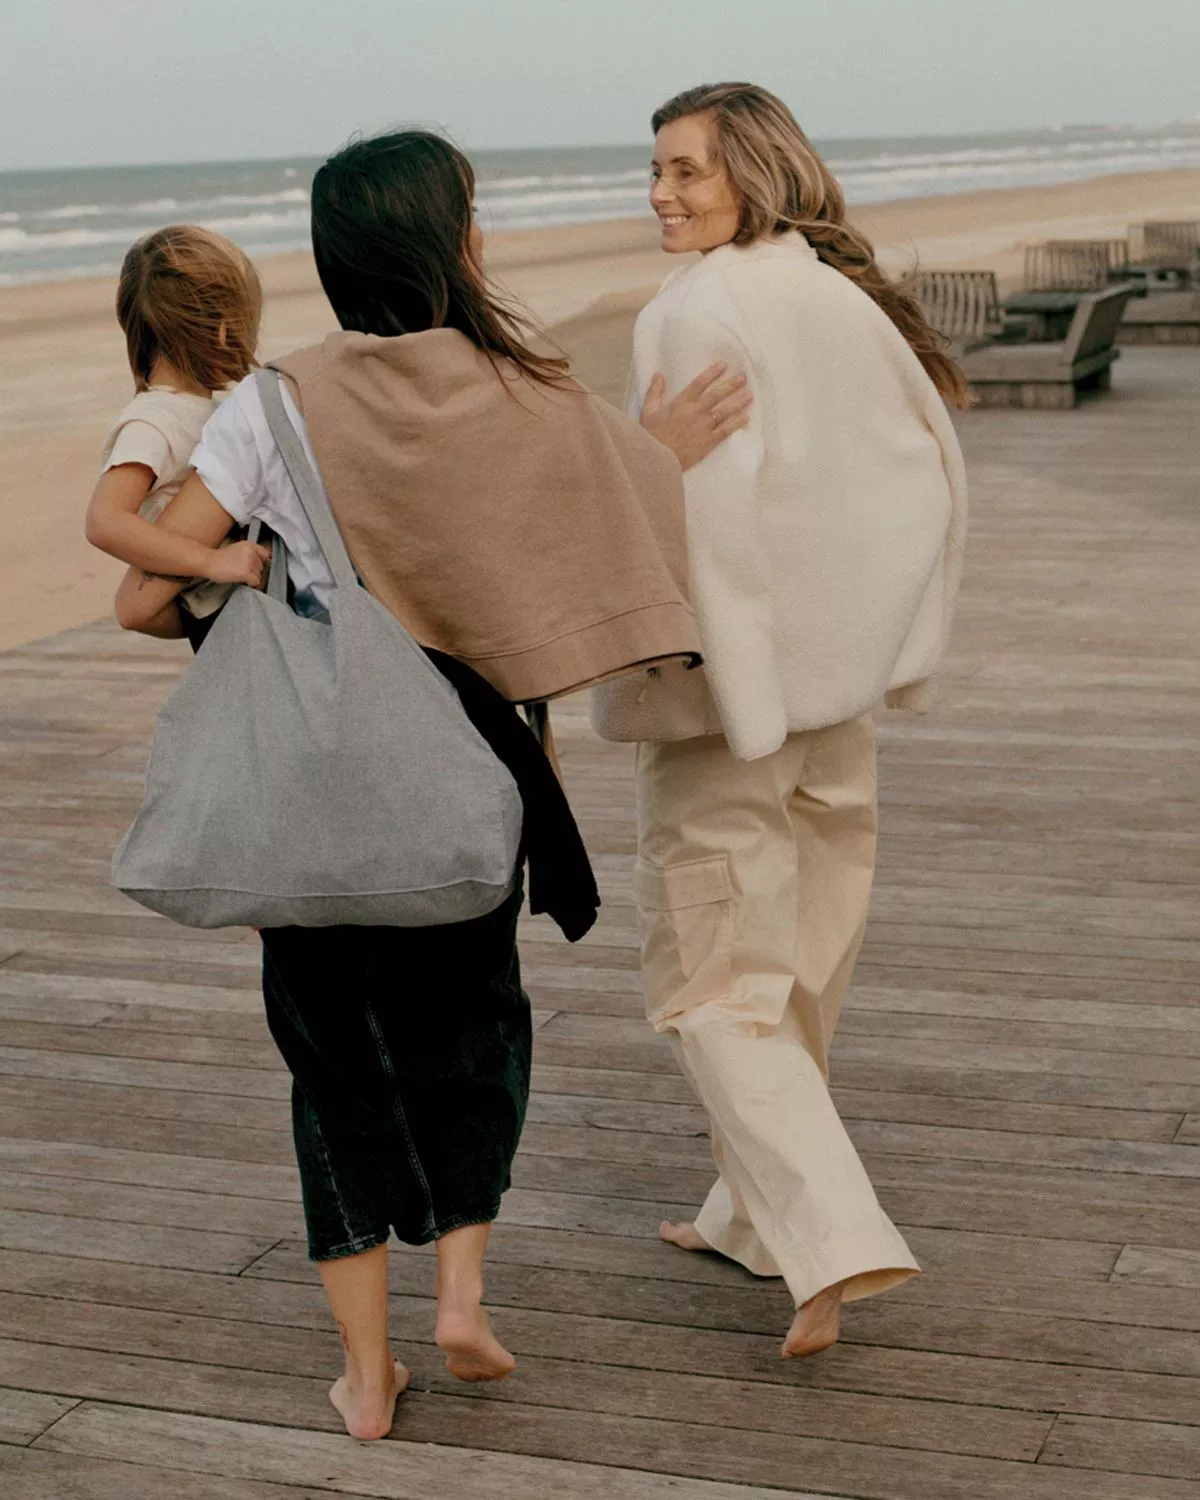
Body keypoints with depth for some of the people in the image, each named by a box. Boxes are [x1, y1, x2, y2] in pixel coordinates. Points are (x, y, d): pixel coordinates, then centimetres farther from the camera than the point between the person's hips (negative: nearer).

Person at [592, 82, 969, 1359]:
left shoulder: (695, 313, -16)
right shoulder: (850, 299, 7)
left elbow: (693, 507, -22)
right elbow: (935, 470, 12)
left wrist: (636, 677, -14)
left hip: (725, 689, -7)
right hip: (841, 688, 7)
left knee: (712, 977, 1)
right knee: (800, 965, 17)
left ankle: (835, 1243, -11)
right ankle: (753, 1217, 33)